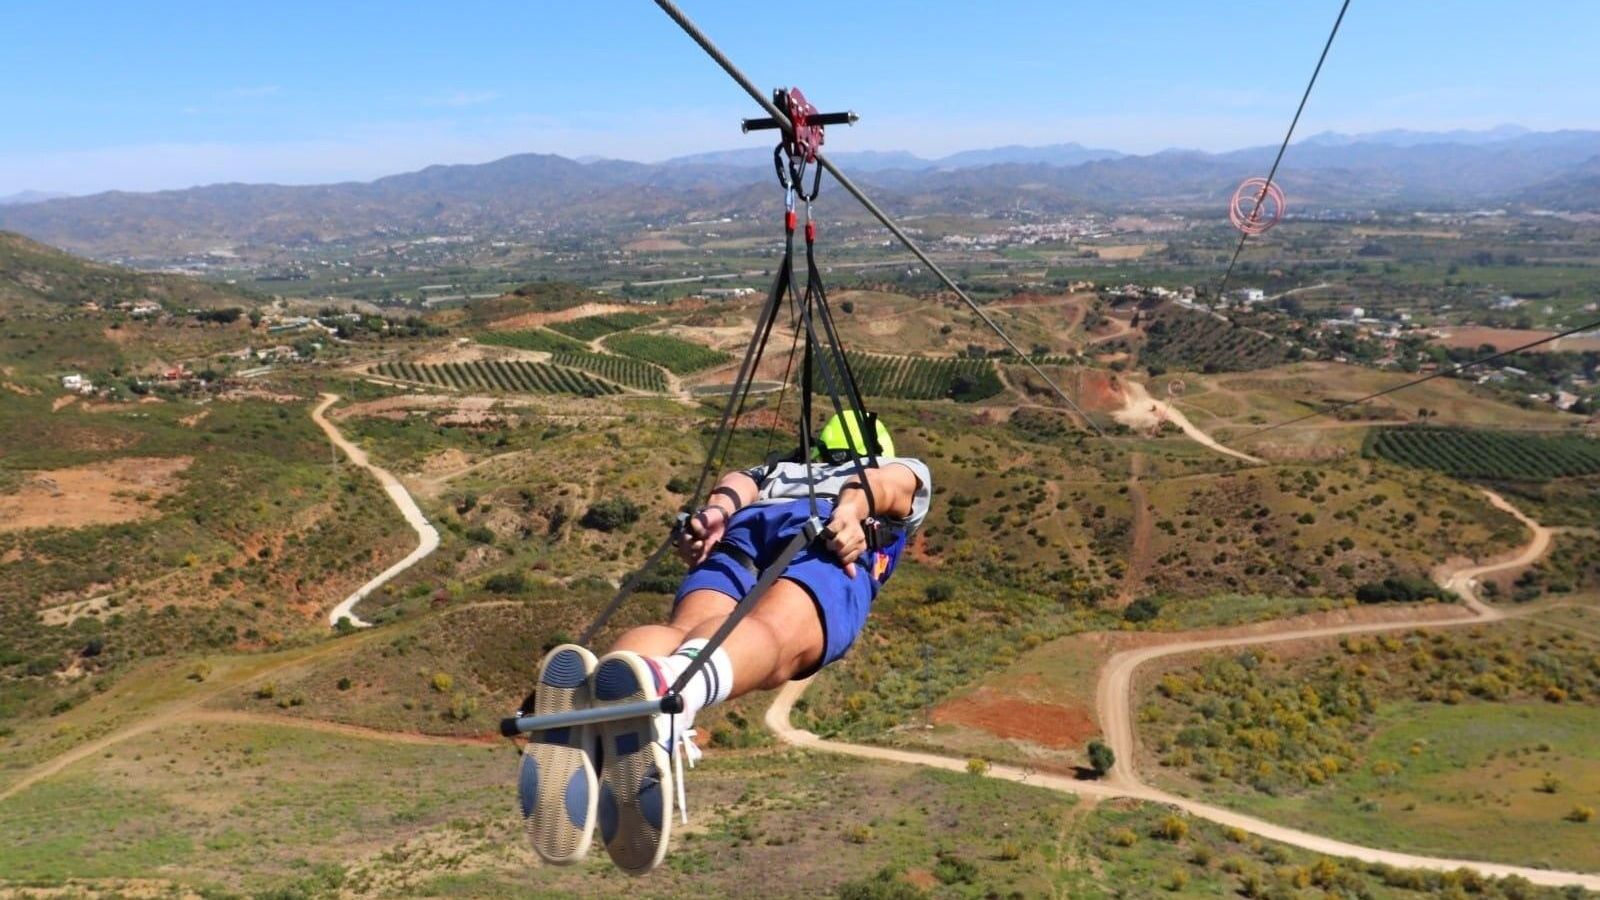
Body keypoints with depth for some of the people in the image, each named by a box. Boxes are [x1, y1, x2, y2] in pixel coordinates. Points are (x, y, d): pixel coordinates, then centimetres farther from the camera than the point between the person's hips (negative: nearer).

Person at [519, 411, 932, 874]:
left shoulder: (778, 470, 46)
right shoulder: (905, 470, 40)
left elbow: (739, 483, 21)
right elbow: (883, 482, 14)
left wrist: (717, 509, 2)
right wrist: (852, 508, -7)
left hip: (746, 526, 3)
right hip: (830, 534, -3)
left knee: (685, 629, -25)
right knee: (773, 634, -32)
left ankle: (587, 699, -60)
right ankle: (664, 687, -67)